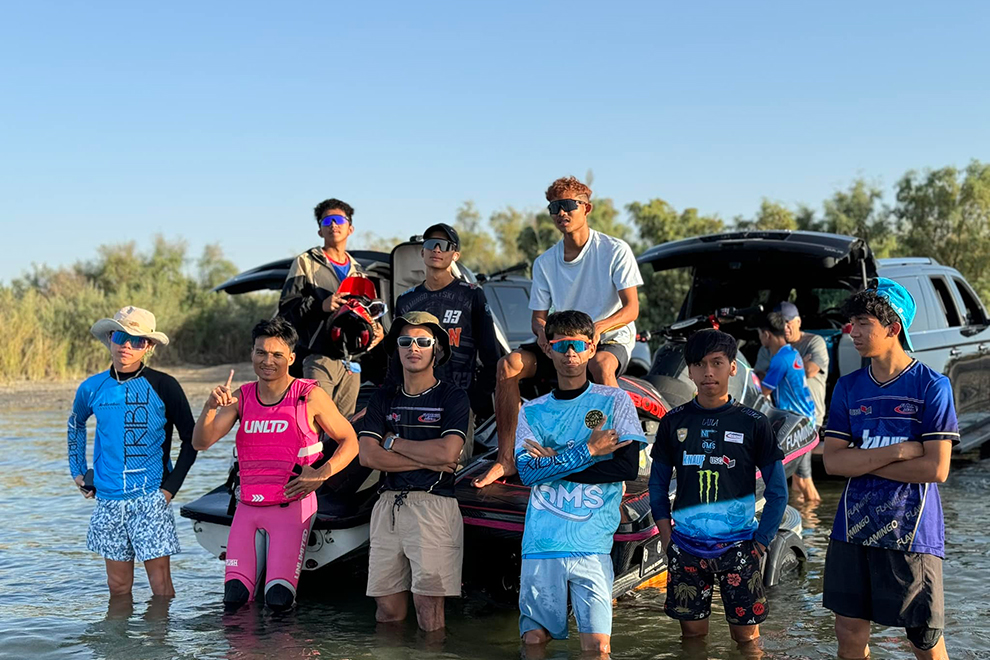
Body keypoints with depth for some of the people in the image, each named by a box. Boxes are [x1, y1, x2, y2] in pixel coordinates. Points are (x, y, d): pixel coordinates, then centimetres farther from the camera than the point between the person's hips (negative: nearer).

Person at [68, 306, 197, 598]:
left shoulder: (163, 386, -6)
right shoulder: (92, 388, 4)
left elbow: (191, 440, 1)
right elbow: (76, 424, 26)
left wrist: (171, 486, -5)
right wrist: (77, 471, 19)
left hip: (151, 497, -3)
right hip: (108, 498, 3)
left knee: (160, 584, -4)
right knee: (118, 587, 10)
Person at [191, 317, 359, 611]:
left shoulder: (310, 396, -4)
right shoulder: (241, 397, 7)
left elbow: (349, 441, 3)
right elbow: (201, 442, 0)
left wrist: (321, 474, -12)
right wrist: (210, 407, -19)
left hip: (292, 506, -4)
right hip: (248, 508, 4)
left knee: (278, 600, -12)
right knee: (234, 596, -4)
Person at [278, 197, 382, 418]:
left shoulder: (356, 269, 22)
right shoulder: (306, 262, 4)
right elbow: (287, 308, -3)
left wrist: (376, 330, 9)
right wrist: (321, 305, -18)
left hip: (351, 359, 6)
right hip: (318, 358, -6)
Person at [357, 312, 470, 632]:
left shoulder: (452, 396, 3)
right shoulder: (383, 398, 14)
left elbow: (447, 452, -12)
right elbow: (368, 456, 1)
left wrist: (393, 442, -1)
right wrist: (427, 461, -6)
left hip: (433, 504, -4)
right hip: (389, 505, 4)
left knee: (427, 605, -7)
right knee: (388, 608, 5)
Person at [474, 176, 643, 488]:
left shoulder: (615, 250, -7)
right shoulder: (545, 262, 7)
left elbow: (631, 308, -13)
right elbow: (538, 316, 7)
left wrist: (597, 327, -32)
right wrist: (542, 330, -19)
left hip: (612, 338, -4)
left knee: (600, 365, -41)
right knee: (509, 365, -21)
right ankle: (506, 459, -16)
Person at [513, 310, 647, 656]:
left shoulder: (614, 401, 6)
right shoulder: (533, 411, 11)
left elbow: (628, 466, -6)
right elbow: (527, 472, -4)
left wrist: (554, 464, -6)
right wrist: (588, 451, -11)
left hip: (592, 542, -2)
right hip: (541, 542, 2)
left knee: (597, 645, -8)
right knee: (534, 638, 5)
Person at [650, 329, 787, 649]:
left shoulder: (753, 423, -1)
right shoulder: (673, 422, 4)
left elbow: (777, 491, 3)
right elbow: (657, 484, 11)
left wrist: (761, 542, -3)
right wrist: (666, 536, 1)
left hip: (738, 547, -1)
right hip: (686, 547, 2)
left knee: (746, 636, 3)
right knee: (692, 633, 8)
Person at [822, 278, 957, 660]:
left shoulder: (931, 386, -7)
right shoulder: (848, 388, 5)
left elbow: (936, 469, -14)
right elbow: (833, 461, -3)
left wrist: (863, 462, -10)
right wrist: (898, 451, -15)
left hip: (913, 534, -4)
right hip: (853, 530, 4)